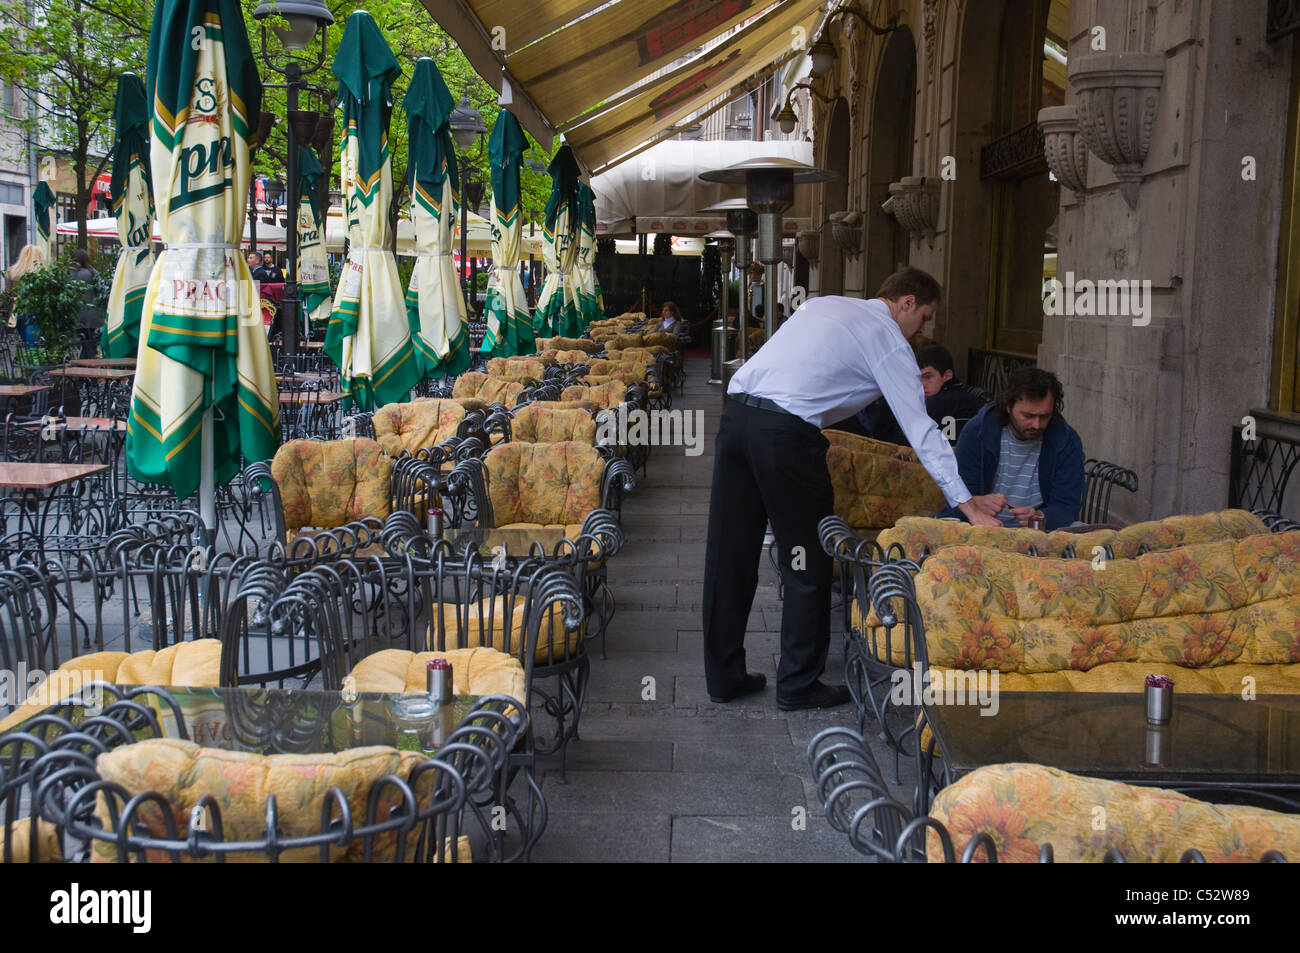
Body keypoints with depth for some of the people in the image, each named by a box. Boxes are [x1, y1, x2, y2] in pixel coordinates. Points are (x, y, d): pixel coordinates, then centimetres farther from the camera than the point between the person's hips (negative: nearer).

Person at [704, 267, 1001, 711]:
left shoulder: (823, 304, 24)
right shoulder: (890, 341, 3)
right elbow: (920, 428, -2)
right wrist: (968, 506, -1)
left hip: (735, 411, 8)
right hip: (785, 430, -7)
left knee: (729, 555, 12)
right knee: (807, 564, 7)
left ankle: (723, 676, 21)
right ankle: (798, 685, 15)